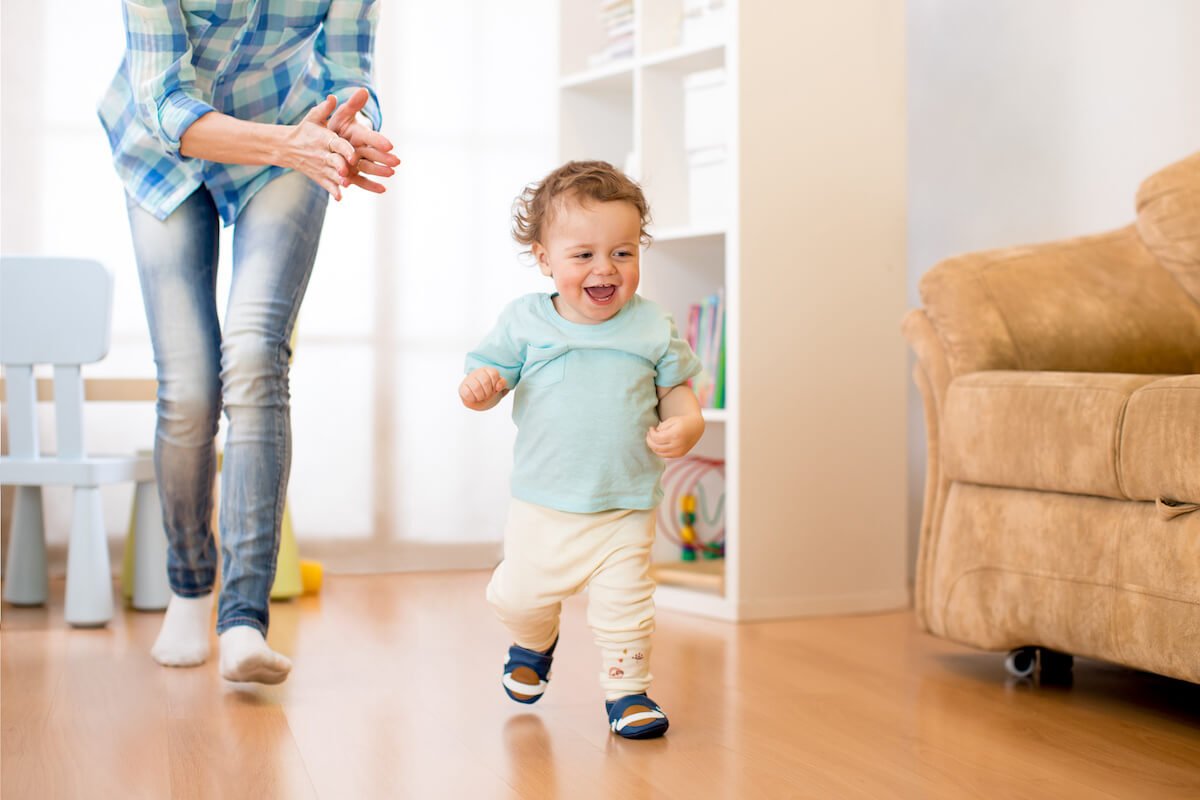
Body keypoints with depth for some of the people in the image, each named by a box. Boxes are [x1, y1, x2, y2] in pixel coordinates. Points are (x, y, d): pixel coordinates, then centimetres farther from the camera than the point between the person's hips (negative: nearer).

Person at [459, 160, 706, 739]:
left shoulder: (652, 328, -3)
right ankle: (534, 643, 44)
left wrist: (685, 426, -17)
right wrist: (478, 386, -22)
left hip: (625, 507, -1)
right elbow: (491, 379, 1)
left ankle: (626, 688, 22)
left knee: (624, 604, -2)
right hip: (542, 502, 1)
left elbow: (678, 391, 5)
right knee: (521, 596, 10)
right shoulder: (525, 322, -4)